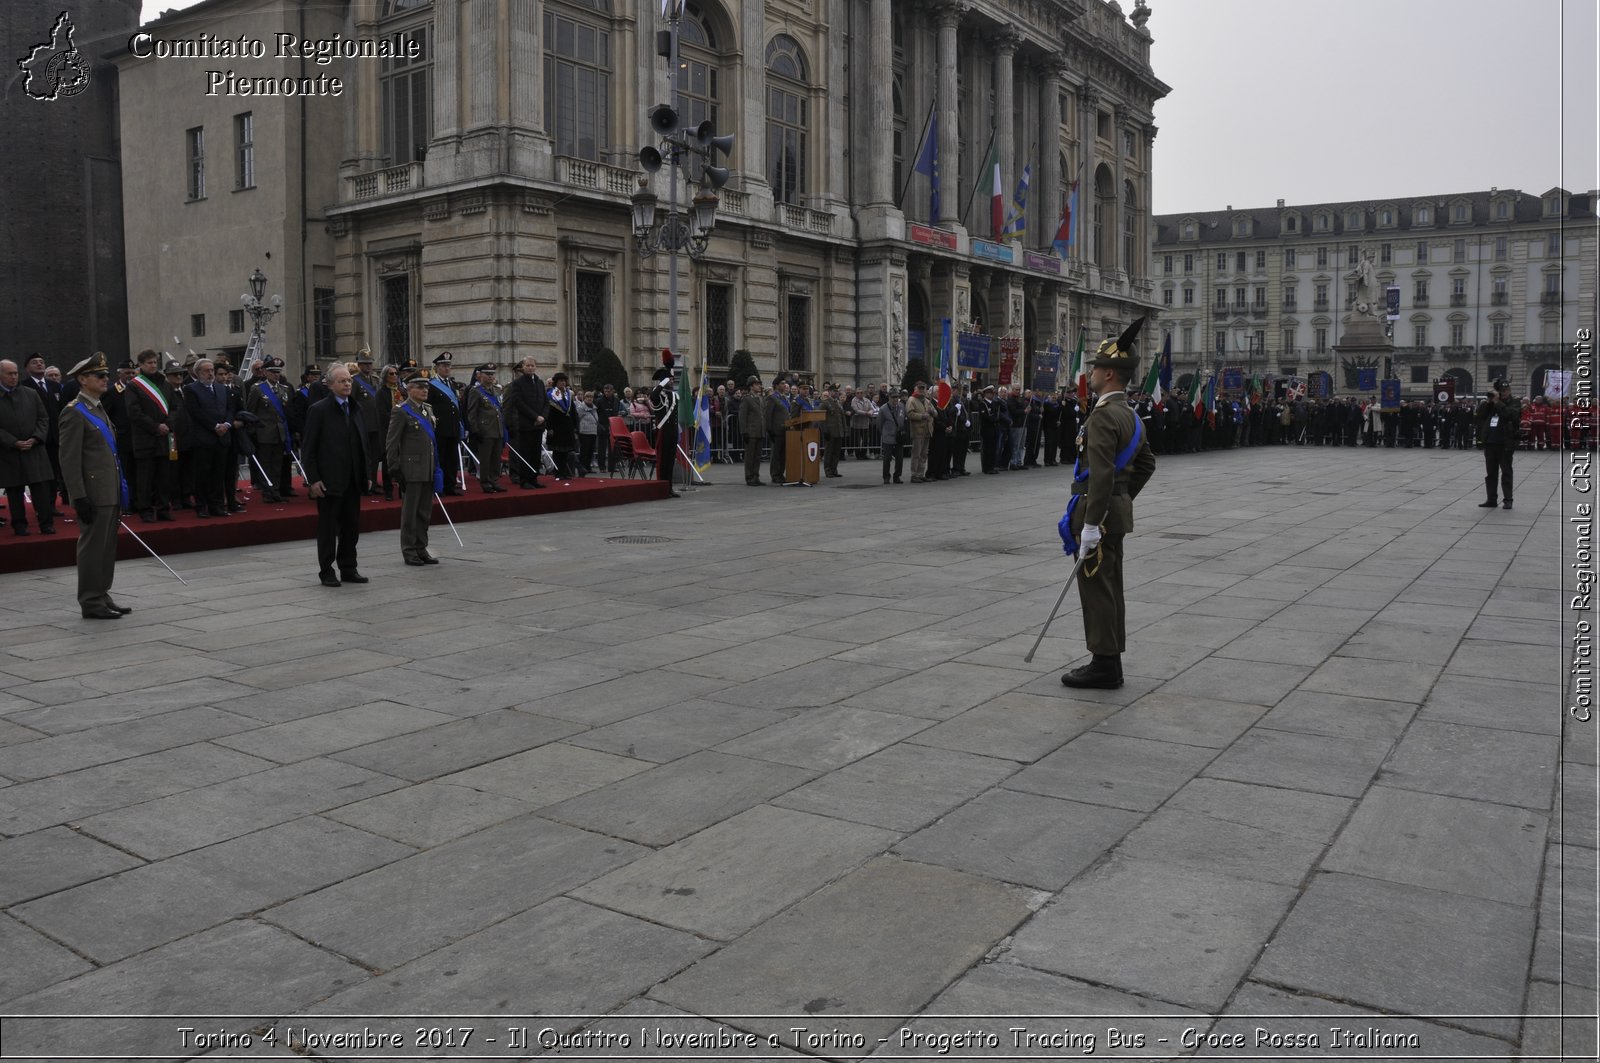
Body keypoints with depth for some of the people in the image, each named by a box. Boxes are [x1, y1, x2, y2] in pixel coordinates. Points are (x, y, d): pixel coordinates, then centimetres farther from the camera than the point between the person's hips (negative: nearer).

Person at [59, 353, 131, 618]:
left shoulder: (99, 409, 17)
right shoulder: (74, 412, -11)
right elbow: (69, 460, -15)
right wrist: (79, 498, -19)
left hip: (110, 494, 9)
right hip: (94, 494, -9)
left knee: (107, 548, 13)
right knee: (92, 547, -2)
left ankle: (102, 597, 22)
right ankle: (91, 603, 5)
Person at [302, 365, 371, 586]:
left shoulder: (356, 408, 12)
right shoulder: (319, 410, -6)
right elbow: (309, 449, -7)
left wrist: (366, 474, 11)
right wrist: (313, 479, -13)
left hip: (353, 481, 6)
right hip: (330, 482, -6)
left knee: (352, 527, 10)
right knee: (328, 528, 3)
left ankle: (348, 569, 20)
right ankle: (326, 572, 11)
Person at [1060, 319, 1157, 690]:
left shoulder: (1103, 415, -18)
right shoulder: (1130, 415, 13)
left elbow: (1101, 474, -26)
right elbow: (1147, 463, 23)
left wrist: (1090, 523, -25)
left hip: (1098, 514, -10)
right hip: (1117, 511, 10)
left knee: (1097, 590, -3)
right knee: (1109, 589, 13)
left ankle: (1103, 666, 4)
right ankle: (1109, 664, 20)